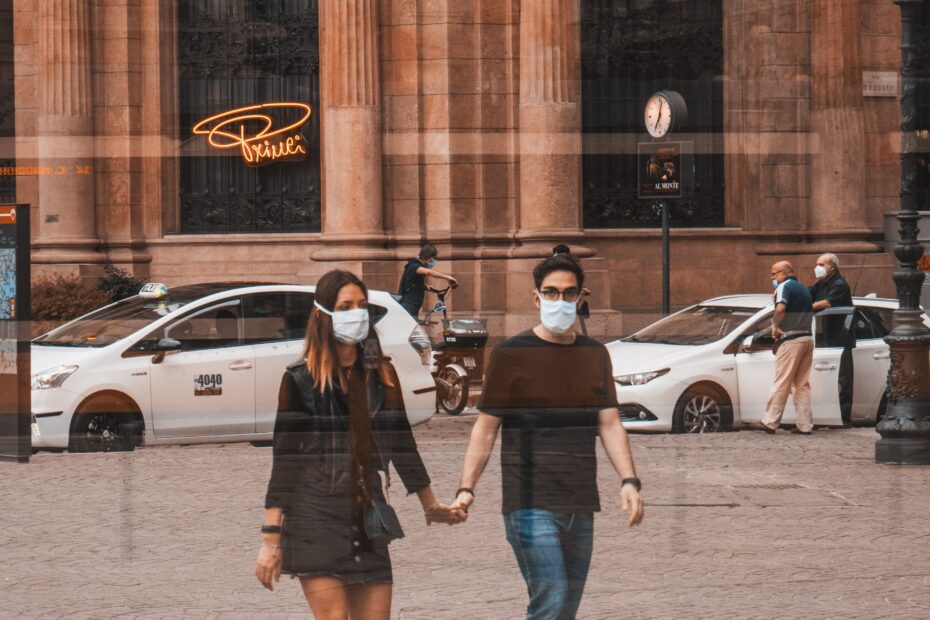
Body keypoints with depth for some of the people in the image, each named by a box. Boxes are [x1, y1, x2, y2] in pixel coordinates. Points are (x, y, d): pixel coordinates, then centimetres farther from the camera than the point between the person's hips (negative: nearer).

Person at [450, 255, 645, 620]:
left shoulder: (595, 355, 12)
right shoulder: (512, 354, -2)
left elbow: (610, 425, 9)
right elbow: (485, 428, -1)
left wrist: (629, 481, -5)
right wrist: (466, 488, -12)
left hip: (580, 507, 5)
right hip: (531, 505, -5)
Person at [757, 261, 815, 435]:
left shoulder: (785, 286, -6)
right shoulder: (804, 289, 21)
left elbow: (780, 308, -25)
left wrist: (775, 326, -10)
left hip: (791, 340, -8)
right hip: (807, 338, 8)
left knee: (781, 383, -5)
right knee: (803, 384, 9)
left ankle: (770, 422, -1)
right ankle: (805, 425, 5)